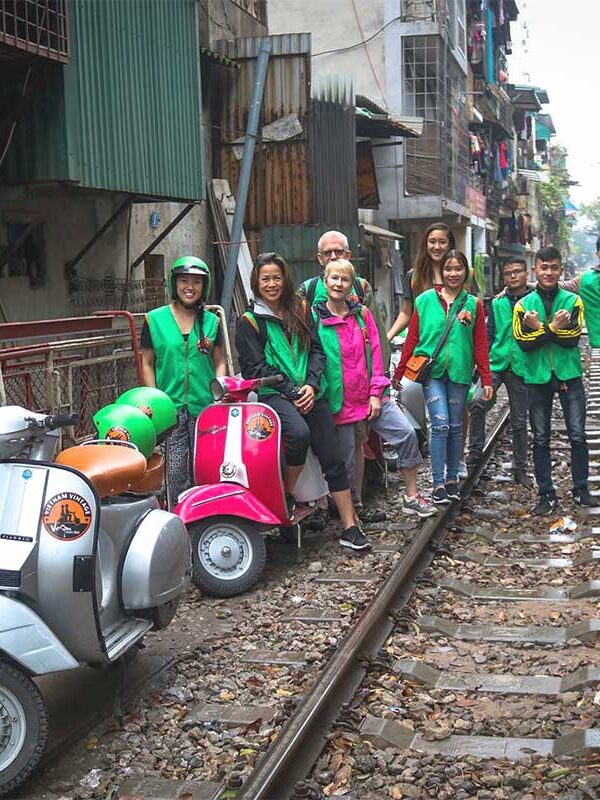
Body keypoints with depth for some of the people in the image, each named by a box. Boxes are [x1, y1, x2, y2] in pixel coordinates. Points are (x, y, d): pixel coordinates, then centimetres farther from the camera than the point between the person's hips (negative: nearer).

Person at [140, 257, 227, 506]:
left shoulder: (211, 321, 10)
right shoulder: (154, 319, 3)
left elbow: (219, 362, 14)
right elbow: (147, 363, 5)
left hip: (206, 406, 2)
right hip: (171, 408, -2)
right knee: (176, 472, -5)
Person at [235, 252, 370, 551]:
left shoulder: (301, 310, 14)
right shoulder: (250, 322, 3)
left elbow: (316, 350, 11)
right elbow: (255, 367, -4)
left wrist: (311, 385, -7)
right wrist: (292, 392, -11)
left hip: (309, 393, 4)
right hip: (274, 395, -4)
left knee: (333, 458, -3)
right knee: (299, 433, -34)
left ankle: (350, 528, 0)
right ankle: (287, 496, -11)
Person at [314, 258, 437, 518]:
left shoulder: (362, 314, 6)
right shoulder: (315, 318, -4)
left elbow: (375, 353, 3)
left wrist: (376, 393, -4)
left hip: (371, 398, 3)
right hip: (341, 401, -3)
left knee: (406, 434, -6)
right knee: (346, 461, 4)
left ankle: (412, 497, 8)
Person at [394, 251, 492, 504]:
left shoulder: (473, 304, 6)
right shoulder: (425, 300, 2)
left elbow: (480, 345, 5)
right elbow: (412, 339, 4)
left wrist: (486, 379, 0)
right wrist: (398, 374, 3)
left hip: (459, 372, 2)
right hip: (432, 370, -2)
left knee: (455, 427, 9)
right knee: (441, 425, -11)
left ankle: (452, 479, 22)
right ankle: (438, 484, -4)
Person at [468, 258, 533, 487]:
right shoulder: (497, 303, 10)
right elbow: (489, 335, 11)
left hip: (521, 367, -1)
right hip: (496, 363, 1)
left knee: (519, 421, 7)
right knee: (478, 403, -21)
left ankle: (520, 468, 19)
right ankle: (476, 451, -6)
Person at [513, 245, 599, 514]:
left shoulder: (573, 300, 2)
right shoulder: (523, 305, 3)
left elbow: (573, 338, -11)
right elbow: (523, 342, -8)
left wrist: (540, 329, -21)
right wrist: (553, 327, -18)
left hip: (569, 374, 0)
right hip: (537, 377, 1)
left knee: (578, 436, 2)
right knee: (541, 439, 5)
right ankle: (547, 495, 14)